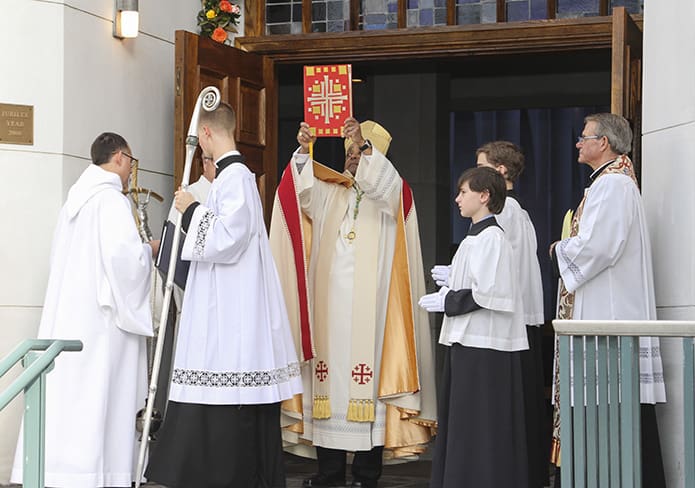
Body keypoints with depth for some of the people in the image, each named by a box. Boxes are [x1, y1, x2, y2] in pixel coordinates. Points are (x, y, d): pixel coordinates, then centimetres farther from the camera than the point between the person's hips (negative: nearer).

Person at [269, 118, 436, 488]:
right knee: (330, 370, 1)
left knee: (367, 368, -8)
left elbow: (381, 184, -16)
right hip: (330, 301, 3)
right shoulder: (331, 190, 16)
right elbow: (304, 190, -2)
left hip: (369, 303, -3)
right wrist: (303, 150, -18)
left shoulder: (393, 192, 7)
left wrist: (365, 144, -30)